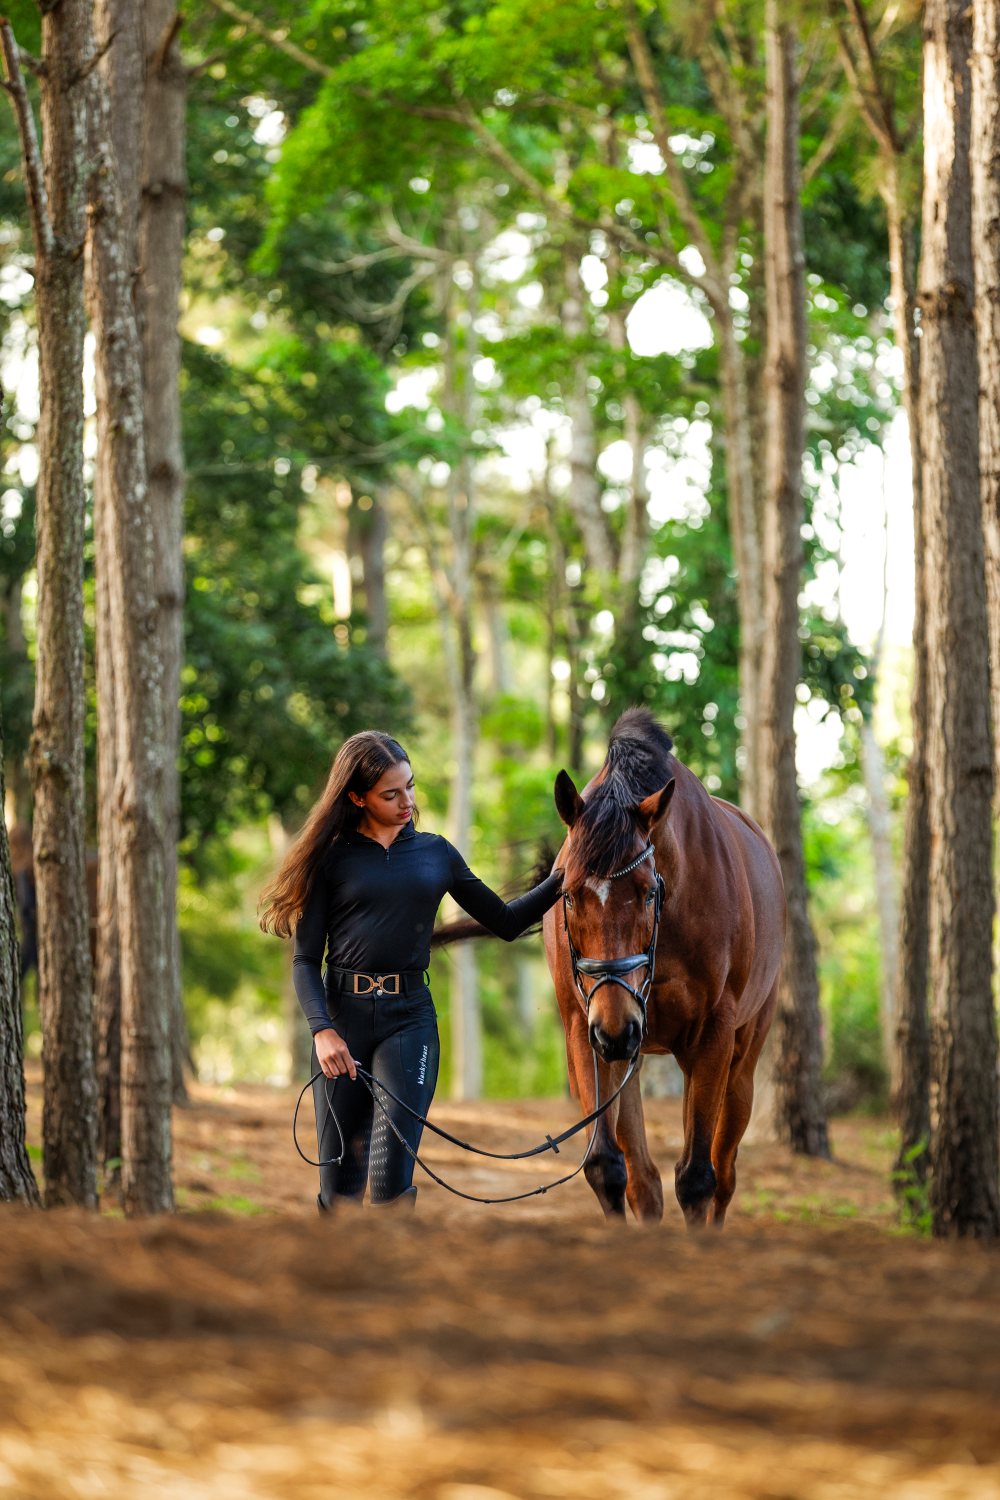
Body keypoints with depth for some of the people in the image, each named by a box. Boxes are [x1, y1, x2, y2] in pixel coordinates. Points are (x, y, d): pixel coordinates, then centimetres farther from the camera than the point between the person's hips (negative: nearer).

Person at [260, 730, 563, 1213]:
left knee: (392, 1177, -13)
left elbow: (505, 921, 17)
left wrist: (559, 882, 1)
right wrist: (322, 1030, -15)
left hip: (409, 1016, 1)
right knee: (338, 1180, 3)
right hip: (342, 1015, -1)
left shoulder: (435, 853, 12)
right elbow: (306, 959, 0)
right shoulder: (332, 858, 3)